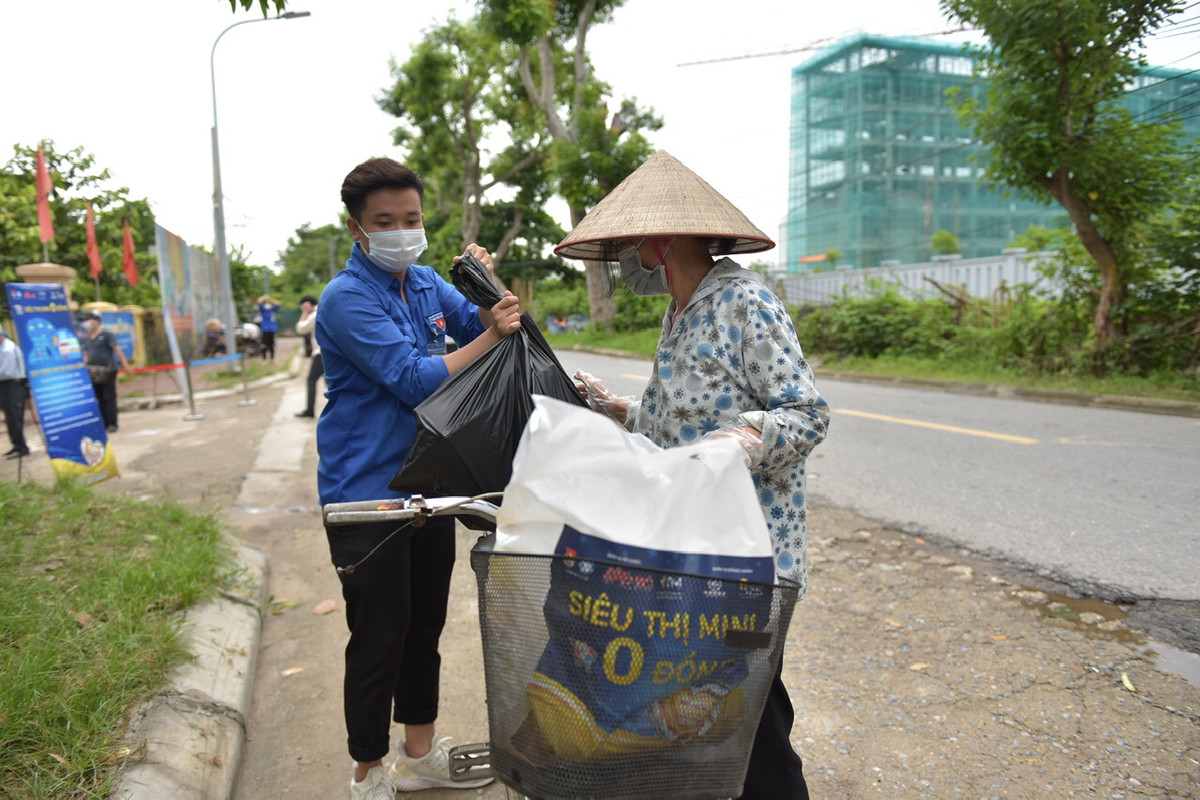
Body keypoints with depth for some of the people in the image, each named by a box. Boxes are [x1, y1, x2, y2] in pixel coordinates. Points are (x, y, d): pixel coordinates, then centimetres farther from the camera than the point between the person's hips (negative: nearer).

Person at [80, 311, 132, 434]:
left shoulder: (106, 335, -3)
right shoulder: (88, 338, 16)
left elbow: (117, 350, -8)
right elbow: (86, 354, 20)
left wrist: (125, 365, -14)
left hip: (107, 371, -6)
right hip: (94, 373, 6)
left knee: (109, 398, -5)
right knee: (99, 399, 7)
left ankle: (112, 424, 0)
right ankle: (104, 424, 12)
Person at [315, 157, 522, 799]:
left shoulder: (427, 282, 7)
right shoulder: (347, 298, -16)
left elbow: (480, 327, 10)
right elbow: (414, 381, -23)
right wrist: (491, 336, -18)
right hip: (367, 496, -7)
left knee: (425, 625, 18)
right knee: (379, 638, 2)